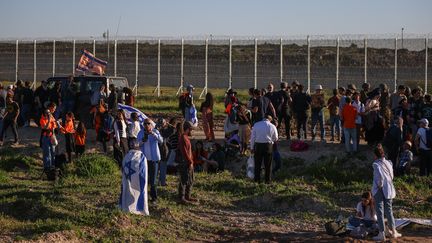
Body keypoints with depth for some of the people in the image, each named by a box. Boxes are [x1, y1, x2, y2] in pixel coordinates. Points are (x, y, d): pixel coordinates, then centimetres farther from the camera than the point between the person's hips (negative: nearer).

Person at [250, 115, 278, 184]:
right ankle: (267, 180, 12)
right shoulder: (272, 126, -2)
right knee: (268, 164, 9)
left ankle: (257, 179, 13)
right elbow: (275, 138, 7)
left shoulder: (256, 125, 1)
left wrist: (252, 148, 9)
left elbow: (252, 137, 2)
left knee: (258, 163, 10)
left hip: (258, 145, 1)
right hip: (268, 146, -1)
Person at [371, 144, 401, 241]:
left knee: (380, 212, 1)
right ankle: (393, 231, 21)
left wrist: (379, 185, -11)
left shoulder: (376, 164, -13)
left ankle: (382, 234, 0)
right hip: (389, 190, 6)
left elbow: (380, 176, -25)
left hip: (379, 190, -5)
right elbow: (391, 176, 6)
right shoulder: (388, 163, 5)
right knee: (389, 210, 17)